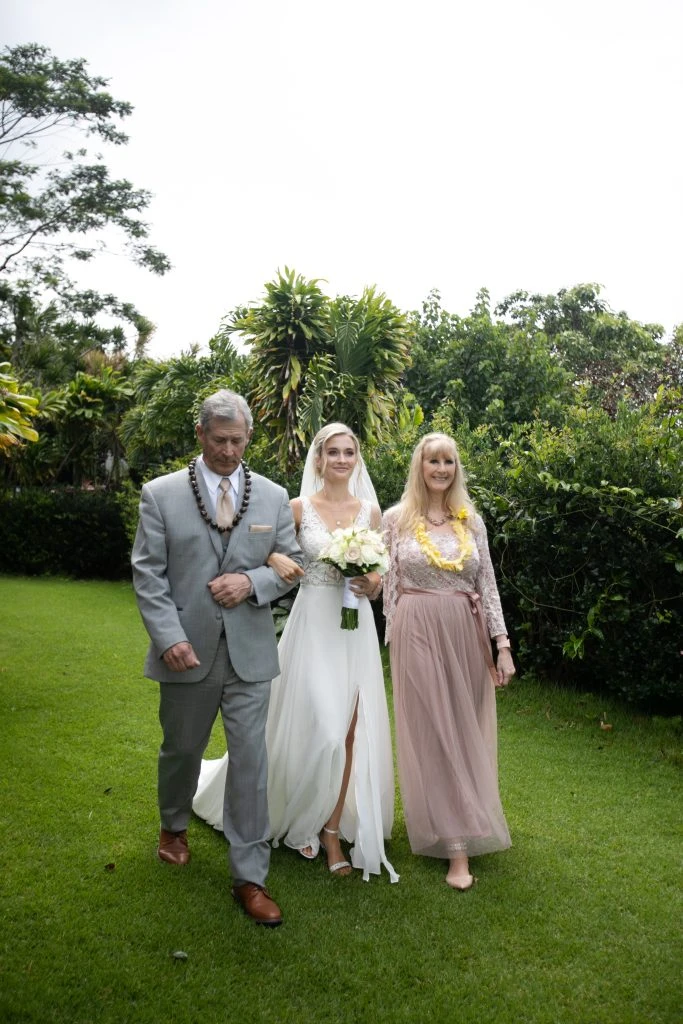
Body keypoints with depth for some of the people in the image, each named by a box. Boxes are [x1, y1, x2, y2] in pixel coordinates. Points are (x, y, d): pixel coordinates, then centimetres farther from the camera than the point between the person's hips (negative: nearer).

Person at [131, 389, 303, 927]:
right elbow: (148, 573, -5)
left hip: (250, 653, 1)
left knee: (251, 760, 2)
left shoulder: (274, 496, 3)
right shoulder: (160, 494, -3)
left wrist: (252, 582, -13)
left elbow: (293, 562, 6)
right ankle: (174, 825, 50)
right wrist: (169, 637, -15)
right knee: (181, 749, 19)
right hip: (187, 650, 0)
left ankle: (250, 877, 17)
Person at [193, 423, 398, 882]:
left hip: (355, 626, 3)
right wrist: (274, 558, -17)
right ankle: (302, 819, 24)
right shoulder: (300, 508, -1)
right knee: (320, 728, -5)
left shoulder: (370, 510, 6)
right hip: (313, 623, -3)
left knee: (350, 729, 2)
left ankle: (333, 828, 19)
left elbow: (381, 574, 13)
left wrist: (374, 584, -9)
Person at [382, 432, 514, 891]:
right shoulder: (396, 518, -1)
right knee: (432, 735, -1)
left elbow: (488, 585, 6)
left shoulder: (472, 520, 7)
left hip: (467, 635, 3)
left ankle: (461, 824, 30)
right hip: (418, 633, -3)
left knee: (466, 731, 11)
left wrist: (502, 644, 0)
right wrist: (396, 643, -2)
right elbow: (390, 586, 1)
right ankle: (457, 847, 5)